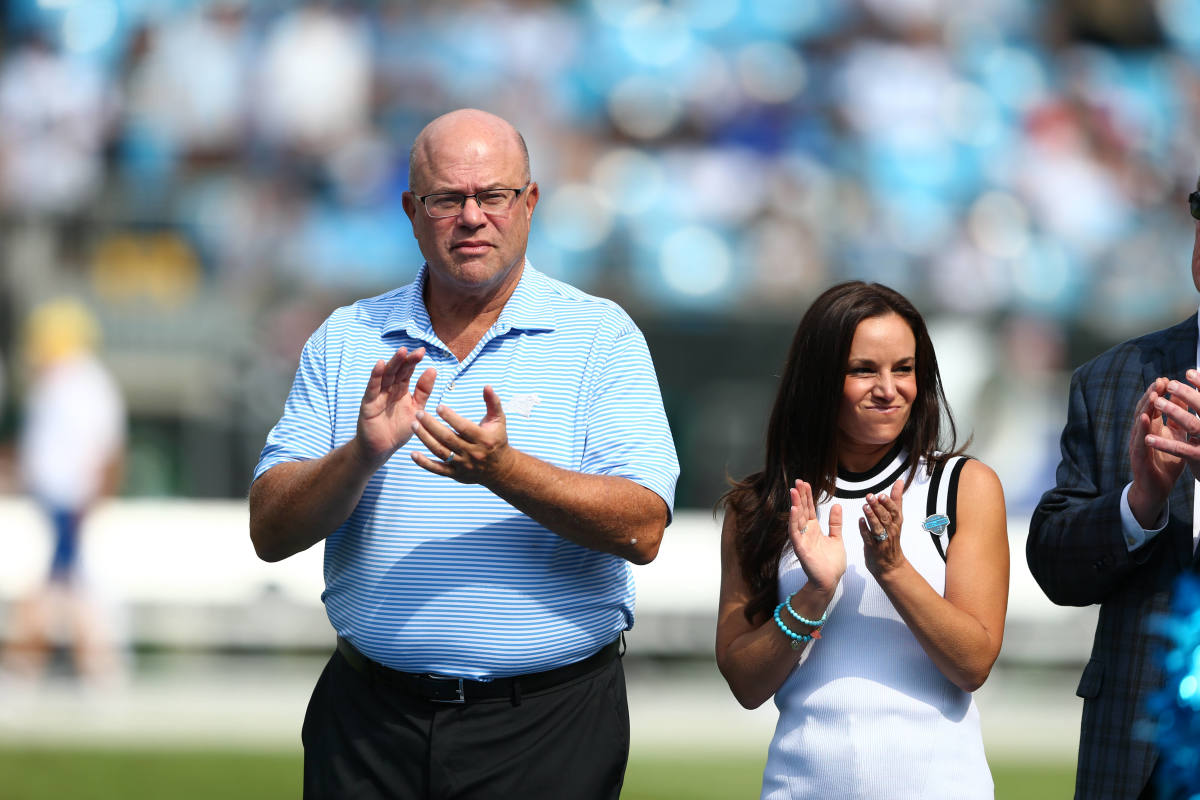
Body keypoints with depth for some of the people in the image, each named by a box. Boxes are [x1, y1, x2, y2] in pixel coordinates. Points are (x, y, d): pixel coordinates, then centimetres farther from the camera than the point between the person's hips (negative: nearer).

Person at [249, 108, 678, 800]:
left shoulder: (600, 335, -1)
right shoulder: (345, 340, 7)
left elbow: (642, 528, -12)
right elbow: (271, 532, 1)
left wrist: (501, 469, -25)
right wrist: (363, 456, -17)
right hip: (371, 718, 2)